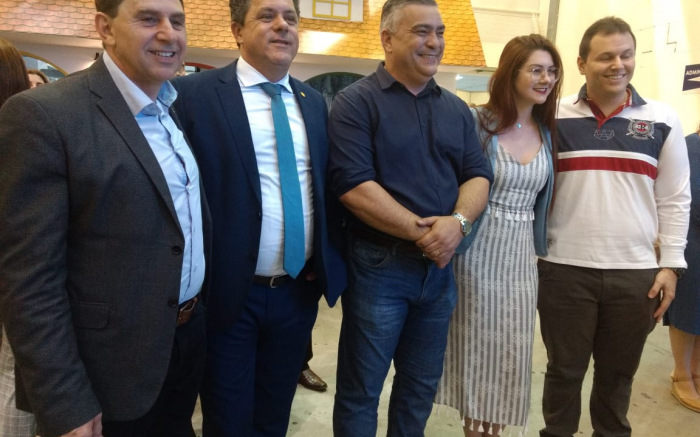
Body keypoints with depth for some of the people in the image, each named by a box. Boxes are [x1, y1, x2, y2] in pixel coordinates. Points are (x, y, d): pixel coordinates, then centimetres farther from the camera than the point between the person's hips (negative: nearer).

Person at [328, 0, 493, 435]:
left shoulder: (457, 109, 10)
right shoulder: (356, 101, -8)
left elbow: (479, 175, 5)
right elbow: (353, 185, -18)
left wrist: (457, 222, -15)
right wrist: (421, 230, -19)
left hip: (441, 267, 6)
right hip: (378, 266, -5)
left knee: (421, 386, 20)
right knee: (360, 391, 9)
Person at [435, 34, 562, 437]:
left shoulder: (547, 132, 6)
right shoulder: (479, 124, -10)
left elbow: (544, 197, 13)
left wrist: (541, 246, 10)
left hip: (522, 254, 5)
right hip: (480, 250, -4)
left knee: (511, 351, 12)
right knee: (476, 345, 9)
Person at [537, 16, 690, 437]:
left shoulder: (663, 121, 3)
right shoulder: (555, 118, 0)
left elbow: (675, 199, 6)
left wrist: (670, 265, 1)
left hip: (636, 273, 2)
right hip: (565, 270, -1)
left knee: (618, 374, 17)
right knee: (564, 370, 12)